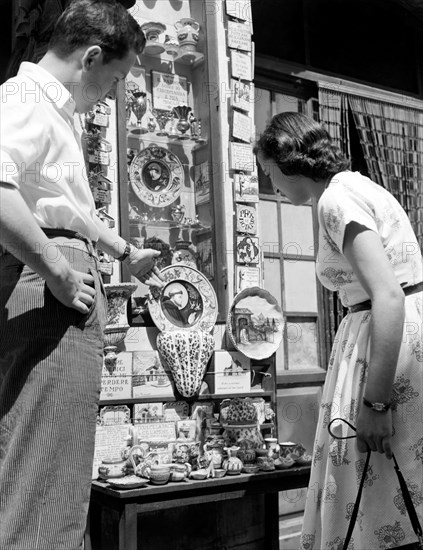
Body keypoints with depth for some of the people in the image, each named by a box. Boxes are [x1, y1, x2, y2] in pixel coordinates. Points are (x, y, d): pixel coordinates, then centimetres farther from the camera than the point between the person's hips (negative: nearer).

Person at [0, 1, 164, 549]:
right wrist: (58, 272, -23)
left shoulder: (53, 107, 25)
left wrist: (127, 253, 45)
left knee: (51, 487, 17)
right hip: (47, 295, -11)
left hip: (60, 290, 11)